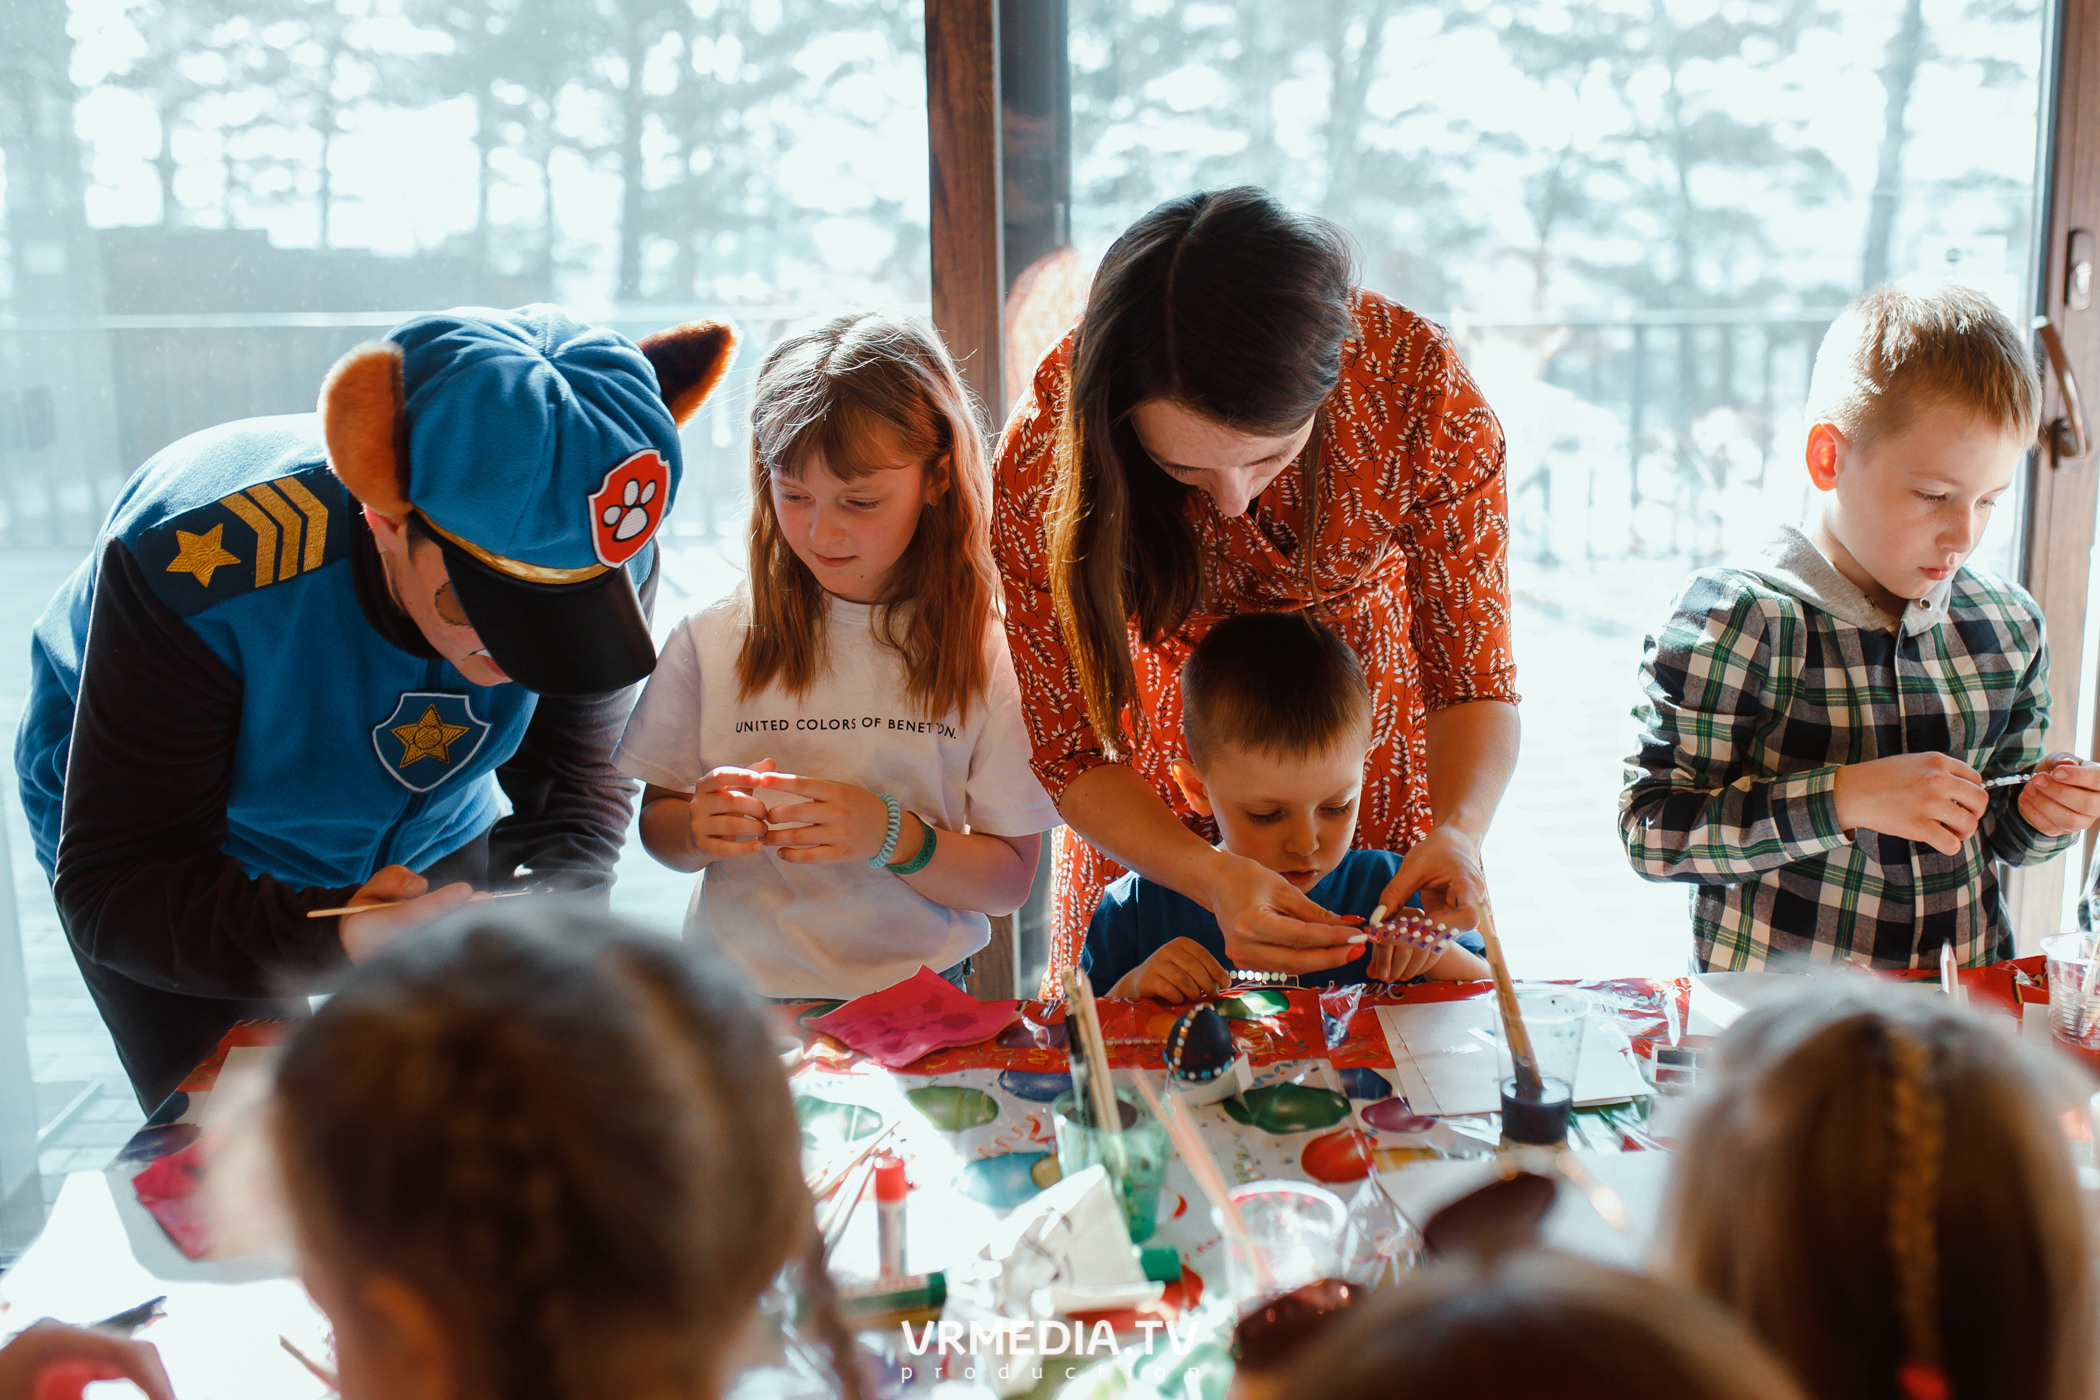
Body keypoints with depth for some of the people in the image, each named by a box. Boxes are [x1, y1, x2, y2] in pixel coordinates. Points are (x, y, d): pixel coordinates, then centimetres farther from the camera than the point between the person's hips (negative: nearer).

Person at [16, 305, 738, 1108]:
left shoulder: (605, 558, -28)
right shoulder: (198, 561, -40)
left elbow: (577, 776, -14)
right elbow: (115, 887, -36)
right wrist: (331, 941, -53)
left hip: (429, 846, 3)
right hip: (202, 870, -3)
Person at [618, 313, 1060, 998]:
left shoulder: (990, 651, -1)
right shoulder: (712, 640, 3)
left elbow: (1009, 880, 0)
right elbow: (656, 824, 12)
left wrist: (891, 837, -16)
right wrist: (697, 830, -9)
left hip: (912, 997, -1)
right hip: (737, 992, 1)